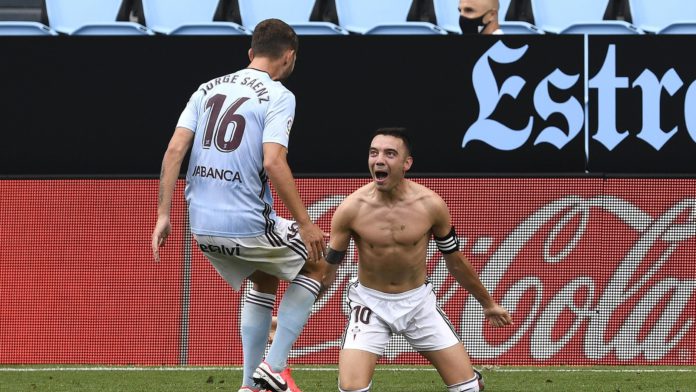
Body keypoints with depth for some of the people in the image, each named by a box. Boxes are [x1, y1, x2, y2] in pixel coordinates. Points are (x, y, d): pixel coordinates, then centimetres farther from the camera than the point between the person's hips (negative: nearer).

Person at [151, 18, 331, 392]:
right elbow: (273, 162, -18)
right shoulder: (278, 96, -6)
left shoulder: (208, 89, 12)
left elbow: (175, 149, 3)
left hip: (202, 226, 6)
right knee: (317, 262, 18)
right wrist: (305, 224, -14)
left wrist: (163, 215, 4)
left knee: (265, 281, 30)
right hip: (248, 225, -6)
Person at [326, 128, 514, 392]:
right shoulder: (351, 209, -17)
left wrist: (488, 303, 14)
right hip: (371, 303, -2)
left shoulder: (431, 205, -12)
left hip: (418, 301, 2)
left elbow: (455, 261, 4)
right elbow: (329, 265, -6)